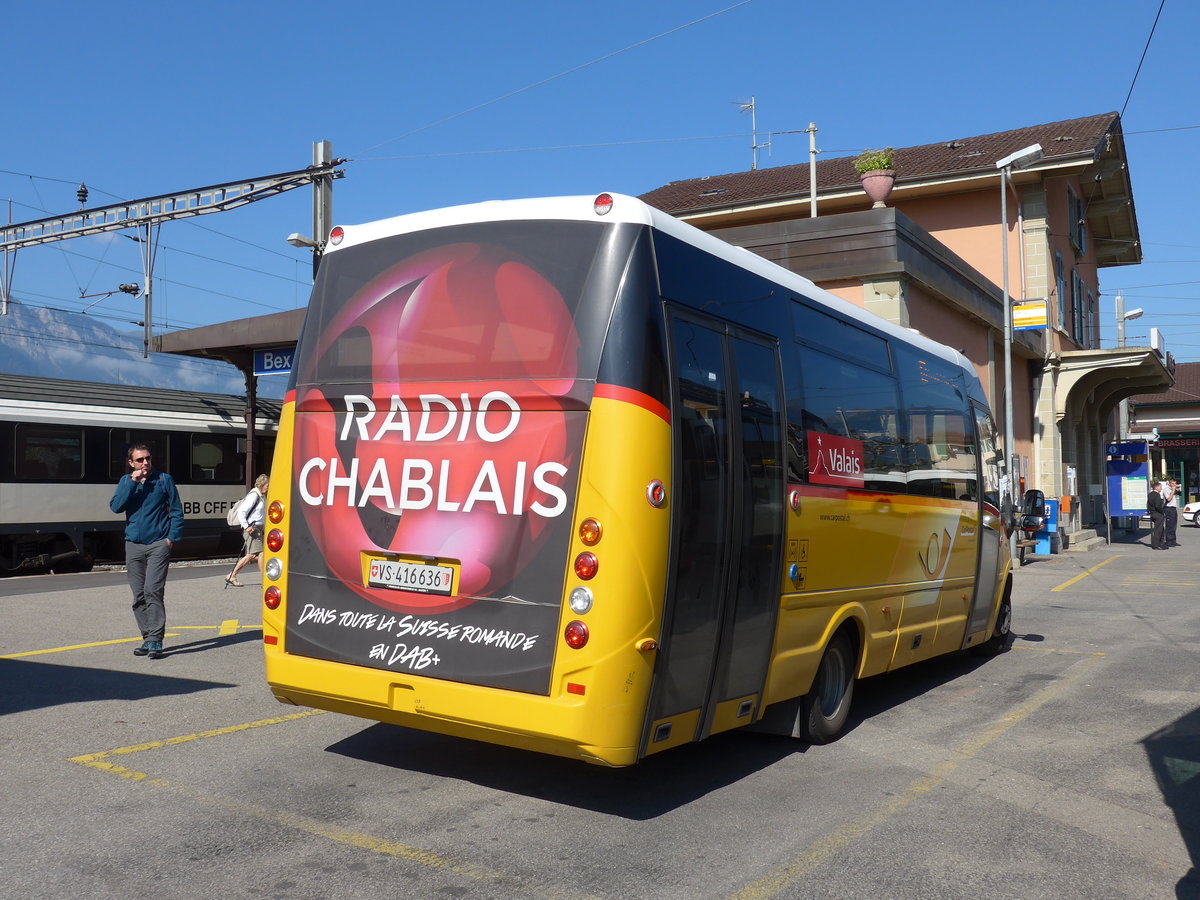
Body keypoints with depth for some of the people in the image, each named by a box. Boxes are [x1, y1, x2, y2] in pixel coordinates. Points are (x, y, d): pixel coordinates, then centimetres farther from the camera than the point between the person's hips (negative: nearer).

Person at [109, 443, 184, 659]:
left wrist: (172, 537, -5)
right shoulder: (126, 481, 11)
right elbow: (115, 507, -5)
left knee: (153, 591, -14)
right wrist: (133, 482, -11)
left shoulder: (164, 479, 3)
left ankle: (155, 641, -14)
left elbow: (177, 511, 5)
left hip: (158, 544, -4)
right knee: (139, 596, 6)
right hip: (134, 545, 4)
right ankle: (148, 638, 16)